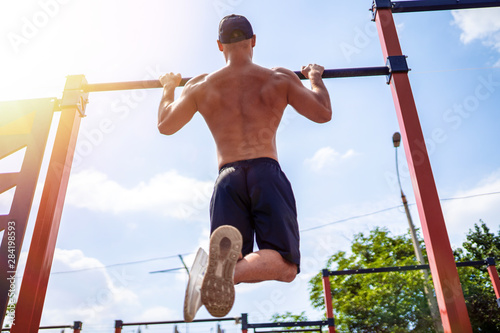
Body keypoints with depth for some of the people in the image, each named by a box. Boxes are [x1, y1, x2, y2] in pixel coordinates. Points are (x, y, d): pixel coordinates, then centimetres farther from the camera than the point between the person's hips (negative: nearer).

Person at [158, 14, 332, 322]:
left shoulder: (201, 86, 14)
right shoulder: (280, 79, 11)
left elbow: (165, 125, 24)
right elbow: (324, 113, 15)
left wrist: (169, 88, 42)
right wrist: (315, 78, 34)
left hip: (227, 179, 2)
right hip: (268, 173, -1)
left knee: (231, 254, 5)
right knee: (285, 264, -3)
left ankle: (220, 265, -35)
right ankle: (232, 268, -39)